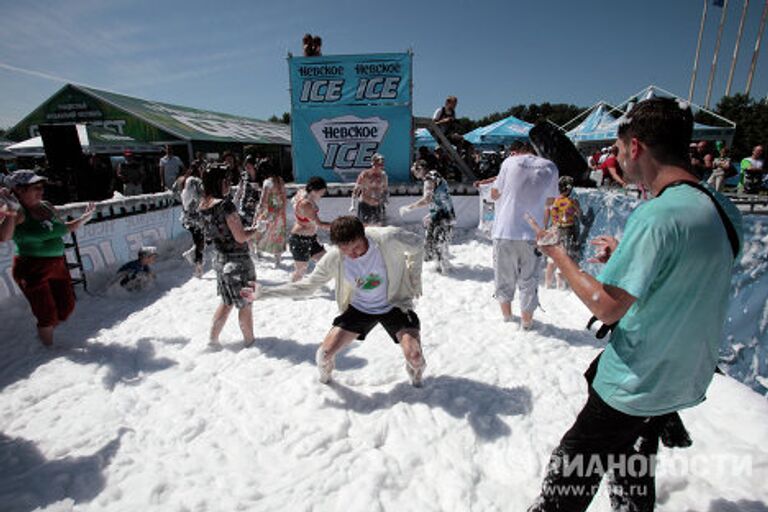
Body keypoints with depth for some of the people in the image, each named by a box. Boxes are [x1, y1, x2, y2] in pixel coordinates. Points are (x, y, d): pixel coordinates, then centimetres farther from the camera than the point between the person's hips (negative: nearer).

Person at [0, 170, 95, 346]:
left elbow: (64, 229, 22)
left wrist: (84, 217, 13)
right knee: (48, 314, 4)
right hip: (32, 270, -7)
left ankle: (44, 332, 42)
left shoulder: (47, 207, 7)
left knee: (67, 307, 16)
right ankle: (49, 346, 25)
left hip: (58, 265, 7)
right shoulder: (18, 212, -14)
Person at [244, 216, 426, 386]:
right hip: (359, 309, 2)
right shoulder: (333, 259, -21)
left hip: (394, 305, -2)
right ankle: (324, 379, 33)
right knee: (325, 353, -6)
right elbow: (307, 285, -8)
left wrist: (415, 280, -8)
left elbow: (416, 244, -9)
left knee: (414, 357, -18)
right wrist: (263, 292, -11)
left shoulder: (387, 238, -30)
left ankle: (416, 376, 22)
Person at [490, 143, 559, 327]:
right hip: (532, 233, 1)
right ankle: (527, 320, 21)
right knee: (529, 280, 13)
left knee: (504, 277, 15)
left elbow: (494, 194, 3)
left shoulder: (510, 162, -3)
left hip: (505, 231, -1)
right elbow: (550, 199, 12)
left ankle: (506, 315, 31)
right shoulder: (550, 167, 4)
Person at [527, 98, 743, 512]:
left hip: (634, 383, -8)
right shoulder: (725, 211, 1)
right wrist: (624, 256, 9)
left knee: (571, 477, 10)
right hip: (687, 379, 9)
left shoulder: (656, 215, -27)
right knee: (635, 468, 29)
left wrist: (557, 254, -14)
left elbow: (606, 307, -24)